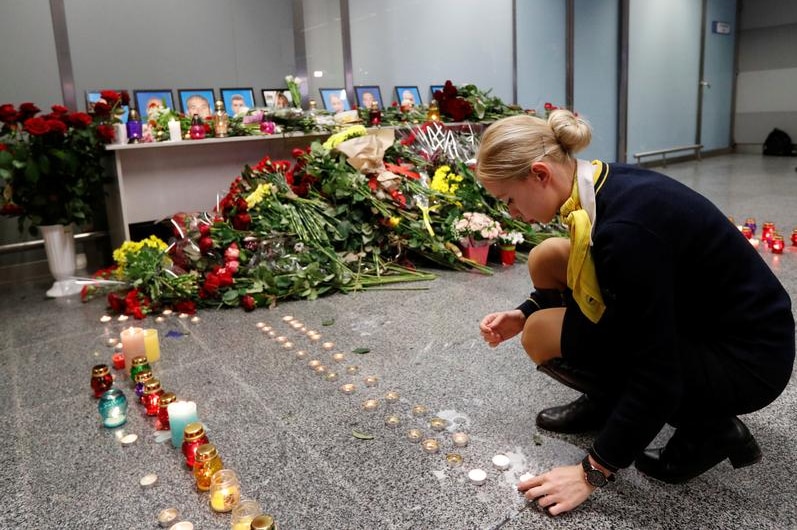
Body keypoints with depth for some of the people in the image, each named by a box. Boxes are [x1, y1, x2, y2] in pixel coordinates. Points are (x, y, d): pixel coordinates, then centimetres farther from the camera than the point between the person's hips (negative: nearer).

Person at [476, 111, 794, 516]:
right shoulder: (606, 186, -4)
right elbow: (590, 277, 17)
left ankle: (705, 427, -2)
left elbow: (657, 377, -27)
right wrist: (525, 312, 3)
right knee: (547, 261, 1)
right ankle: (605, 404, 14)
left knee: (544, 335, -17)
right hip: (697, 316, 9)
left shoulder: (625, 227, -32)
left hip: (747, 357, -8)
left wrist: (593, 472, -18)